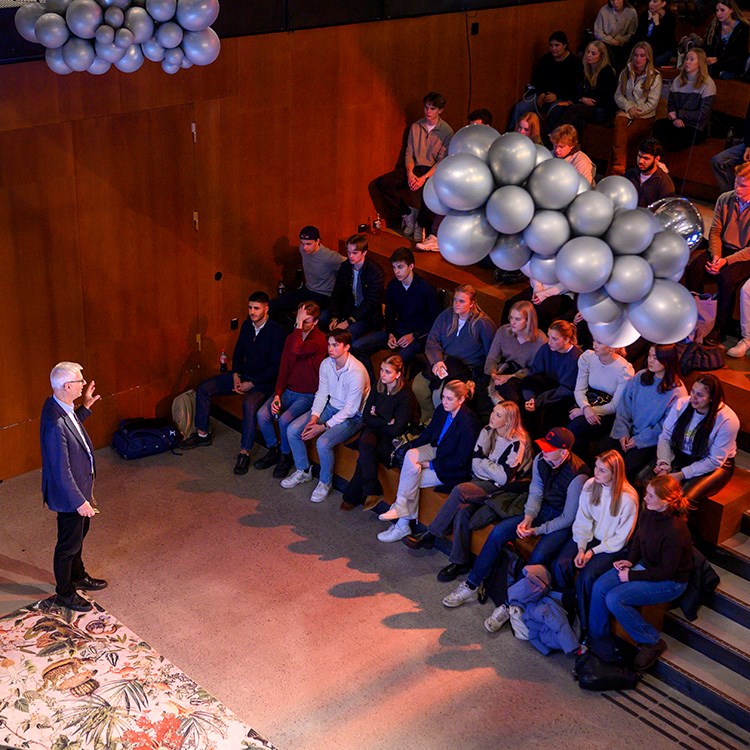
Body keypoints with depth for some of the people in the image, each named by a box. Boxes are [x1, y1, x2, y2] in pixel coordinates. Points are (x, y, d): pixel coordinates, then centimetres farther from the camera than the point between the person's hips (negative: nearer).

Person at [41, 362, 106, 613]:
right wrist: (79, 501, -22)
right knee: (69, 544, 12)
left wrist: (86, 407, 6)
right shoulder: (55, 425, -36)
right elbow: (60, 470, -29)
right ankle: (64, 593, 34)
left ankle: (78, 576, 51)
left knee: (80, 533, 28)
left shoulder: (57, 404, -7)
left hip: (79, 486, 9)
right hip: (69, 493, -9)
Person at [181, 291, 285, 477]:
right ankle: (202, 434, 11)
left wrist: (251, 384, -19)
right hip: (243, 375, 8)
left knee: (249, 404, -38)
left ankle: (245, 453, -30)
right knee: (204, 388, -1)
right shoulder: (247, 325, 4)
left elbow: (276, 367, -18)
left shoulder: (276, 332, -17)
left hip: (263, 381, -8)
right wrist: (236, 376, -2)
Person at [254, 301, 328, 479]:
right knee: (262, 414, -16)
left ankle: (286, 456, 0)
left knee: (285, 420, -28)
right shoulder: (291, 338, 6)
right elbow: (284, 369, 7)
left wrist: (300, 323, -27)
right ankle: (273, 451, 8)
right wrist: (277, 394, -5)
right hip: (288, 390, 6)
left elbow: (297, 349, -36)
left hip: (308, 395, -6)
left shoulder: (320, 340, -15)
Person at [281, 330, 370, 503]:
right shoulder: (326, 364, -6)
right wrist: (314, 417, -13)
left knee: (323, 442, -30)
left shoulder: (357, 372, -28)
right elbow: (322, 393, 4)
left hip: (352, 416, -7)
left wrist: (324, 427, -22)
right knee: (292, 430, -7)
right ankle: (303, 471, 15)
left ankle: (325, 482, -2)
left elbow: (350, 410, -23)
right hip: (331, 406, 7)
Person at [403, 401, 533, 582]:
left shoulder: (518, 442, -15)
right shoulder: (487, 432, 5)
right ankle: (460, 562, -19)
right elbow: (475, 463, 4)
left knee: (460, 490, -27)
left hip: (502, 491, -6)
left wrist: (483, 462, -6)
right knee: (463, 509, -25)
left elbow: (505, 478, -18)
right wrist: (494, 471, -12)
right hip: (483, 483, 6)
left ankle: (429, 536, -16)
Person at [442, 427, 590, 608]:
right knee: (498, 532, -9)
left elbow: (569, 518, -20)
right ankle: (471, 584, 1)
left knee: (539, 556, -32)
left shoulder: (577, 476, -28)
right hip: (544, 509, 6)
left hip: (564, 522, -6)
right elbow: (535, 494, 2)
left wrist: (537, 530, -19)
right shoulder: (541, 460, -9)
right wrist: (527, 519, -15)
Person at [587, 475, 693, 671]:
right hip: (645, 565, 8)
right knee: (599, 587, -9)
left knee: (615, 599, -21)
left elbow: (666, 571, -23)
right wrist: (630, 560, -1)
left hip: (670, 581, -8)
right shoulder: (648, 513, -8)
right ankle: (596, 638, 8)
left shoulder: (675, 531, -32)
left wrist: (632, 576, -17)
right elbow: (638, 537, 14)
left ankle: (652, 644, -3)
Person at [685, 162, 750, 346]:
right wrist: (716, 256, -13)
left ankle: (719, 329, -17)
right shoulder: (725, 199, -1)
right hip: (723, 248, 5)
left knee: (726, 278, -32)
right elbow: (715, 232, 4)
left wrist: (726, 261, -24)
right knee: (694, 268, -21)